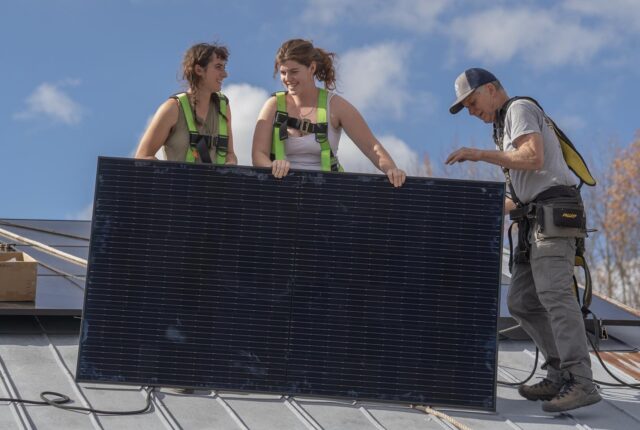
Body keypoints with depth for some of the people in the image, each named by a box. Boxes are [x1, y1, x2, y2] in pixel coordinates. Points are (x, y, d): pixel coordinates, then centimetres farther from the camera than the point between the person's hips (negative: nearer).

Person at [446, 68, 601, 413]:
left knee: (554, 294, -22)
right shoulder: (508, 126, 30)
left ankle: (580, 383, -30)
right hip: (537, 220, 10)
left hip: (554, 213, -10)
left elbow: (534, 159, -18)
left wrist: (480, 154, -16)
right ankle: (560, 374, 3)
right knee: (521, 301, 4)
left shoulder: (520, 108, 1)